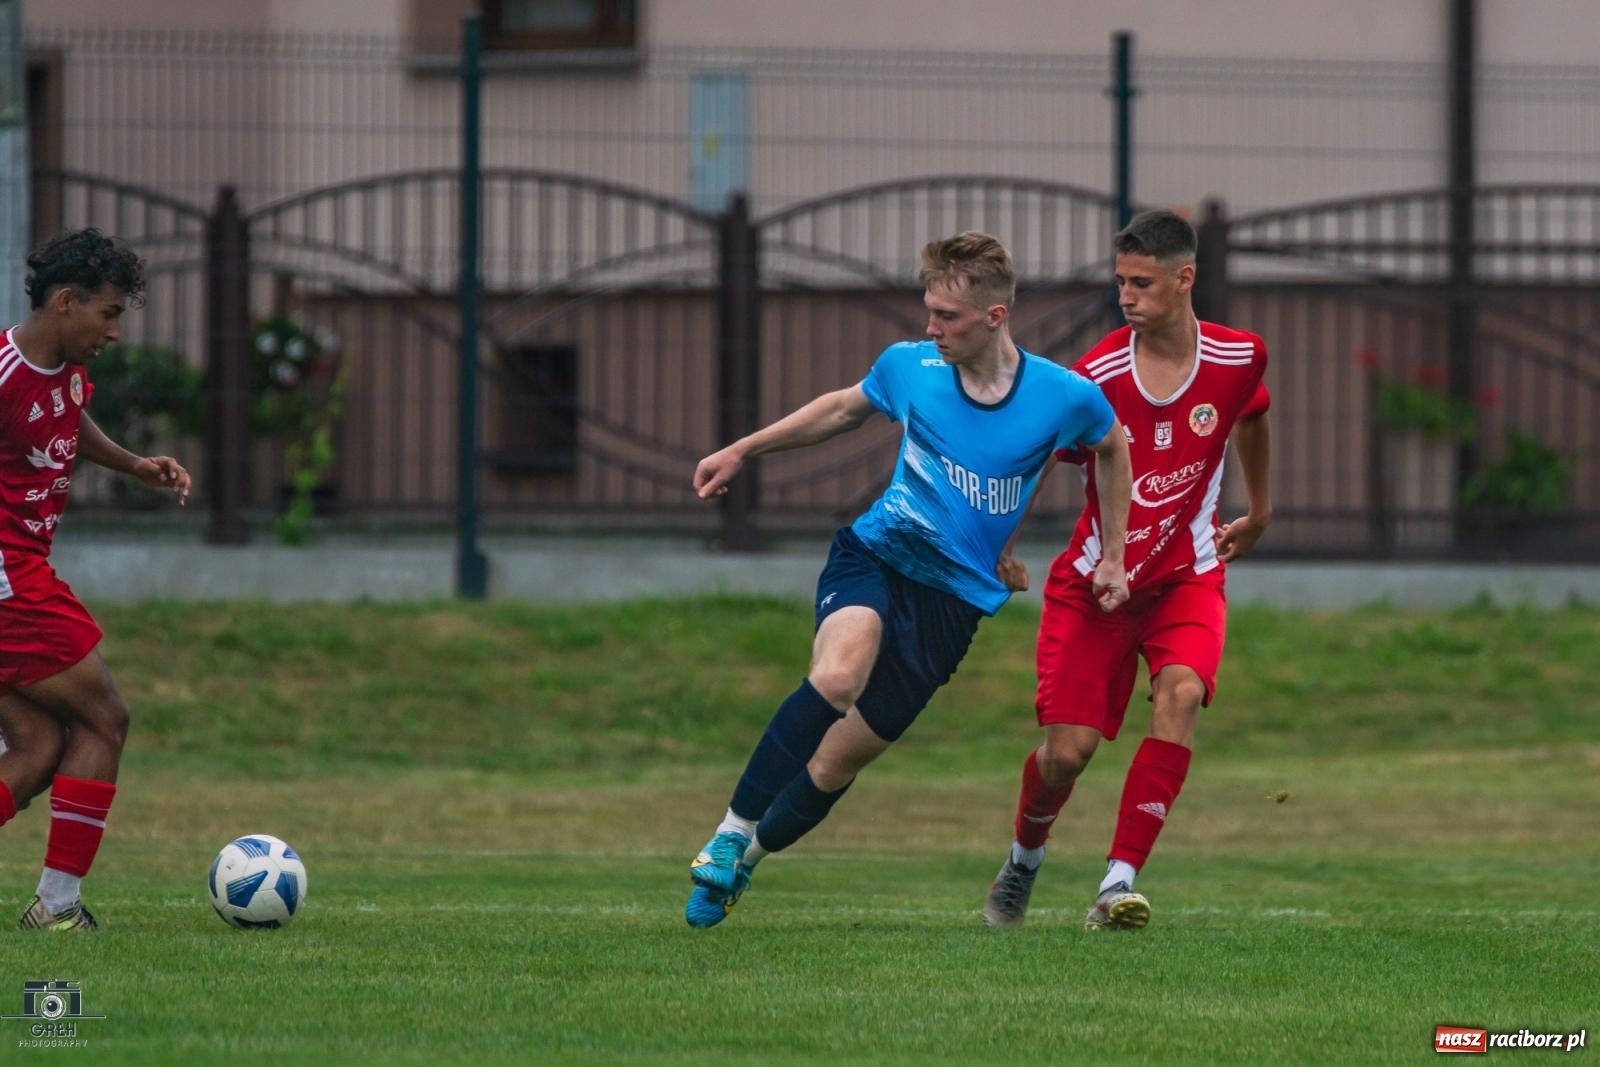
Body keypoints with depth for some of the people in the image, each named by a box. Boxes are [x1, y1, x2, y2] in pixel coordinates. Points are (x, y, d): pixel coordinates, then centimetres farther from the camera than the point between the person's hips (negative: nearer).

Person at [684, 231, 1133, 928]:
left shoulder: (1063, 397, -8)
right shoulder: (910, 367, -3)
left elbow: (1112, 447, 14)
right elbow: (844, 408, 19)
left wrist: (1113, 558, 15)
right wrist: (741, 451, 21)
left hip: (954, 596, 0)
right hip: (873, 556, 0)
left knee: (838, 762, -1)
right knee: (836, 677, -33)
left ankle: (739, 865, 21)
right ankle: (730, 835, -23)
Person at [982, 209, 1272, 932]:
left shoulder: (1238, 359, -7)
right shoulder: (1097, 378, -16)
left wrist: (1259, 511, 30)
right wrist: (999, 545, -16)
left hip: (1186, 576, 1)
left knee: (1181, 692, -29)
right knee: (1068, 750, -7)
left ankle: (1119, 885, -28)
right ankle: (1025, 857, 29)